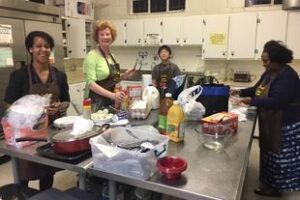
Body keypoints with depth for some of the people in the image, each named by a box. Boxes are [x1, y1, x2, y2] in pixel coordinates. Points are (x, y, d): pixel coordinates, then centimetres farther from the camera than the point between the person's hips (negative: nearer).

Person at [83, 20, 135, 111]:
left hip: (112, 103, 7)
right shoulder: (92, 55, -13)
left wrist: (124, 75, 1)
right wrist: (112, 95, -29)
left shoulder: (111, 55, 9)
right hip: (98, 103, -7)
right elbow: (90, 83, -20)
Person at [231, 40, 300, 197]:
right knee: (269, 153, 18)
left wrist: (252, 101, -29)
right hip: (271, 123, 9)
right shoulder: (269, 73, 7)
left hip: (284, 126, -9)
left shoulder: (287, 76, -22)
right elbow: (257, 90, 15)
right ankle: (269, 183, 34)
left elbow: (277, 101, -31)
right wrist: (240, 92, -1)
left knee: (279, 157, 4)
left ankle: (276, 188, 20)